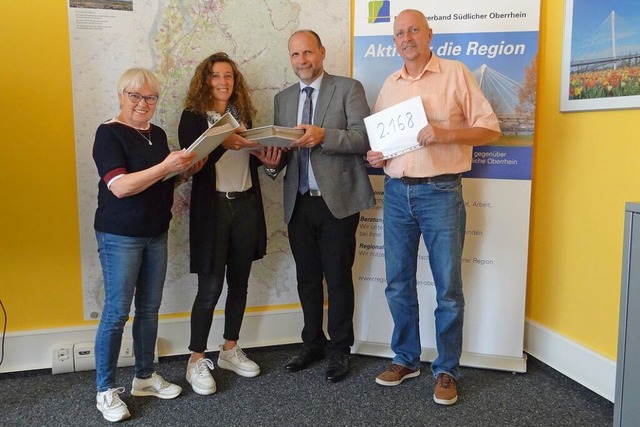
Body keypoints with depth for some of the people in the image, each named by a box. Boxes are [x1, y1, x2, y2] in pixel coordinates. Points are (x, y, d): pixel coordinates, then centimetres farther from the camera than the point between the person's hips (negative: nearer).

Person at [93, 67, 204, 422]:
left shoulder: (157, 134, 11)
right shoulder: (109, 133, -10)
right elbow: (120, 187, -22)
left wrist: (185, 172, 1)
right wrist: (165, 166, -29)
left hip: (156, 233, 7)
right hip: (120, 236, -7)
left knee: (149, 309, 13)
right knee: (116, 312, -1)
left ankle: (144, 377, 27)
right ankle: (106, 391, 13)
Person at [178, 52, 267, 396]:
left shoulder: (243, 114, 11)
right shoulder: (193, 117, -4)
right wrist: (222, 144, -29)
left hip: (246, 205, 5)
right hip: (213, 207, -5)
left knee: (239, 281, 11)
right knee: (210, 287, -3)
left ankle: (230, 351, 27)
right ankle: (197, 360, 12)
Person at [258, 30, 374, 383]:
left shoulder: (348, 89, -1)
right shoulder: (283, 99, 14)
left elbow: (364, 139, -10)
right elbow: (280, 147, 12)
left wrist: (324, 135, -23)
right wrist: (274, 161, -10)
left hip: (337, 200, -4)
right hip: (299, 202, 5)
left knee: (338, 277, 4)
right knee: (307, 277, 13)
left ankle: (339, 348, 20)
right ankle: (312, 343, 29)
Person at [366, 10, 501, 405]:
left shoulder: (455, 73, -1)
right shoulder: (389, 85, 14)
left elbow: (490, 128, -4)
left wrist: (446, 133, -18)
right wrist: (375, 155, 1)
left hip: (440, 192, -4)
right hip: (396, 193, 5)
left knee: (448, 287, 1)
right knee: (398, 284, 10)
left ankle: (447, 370, 16)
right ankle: (406, 358, 27)